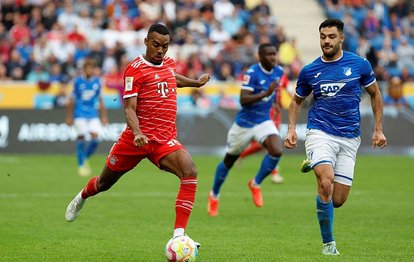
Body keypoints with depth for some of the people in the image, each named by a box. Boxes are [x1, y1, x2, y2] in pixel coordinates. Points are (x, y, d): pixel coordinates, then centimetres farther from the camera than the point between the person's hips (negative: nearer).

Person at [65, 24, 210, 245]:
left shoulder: (169, 63, 11)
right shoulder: (135, 69, -10)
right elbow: (129, 108, -17)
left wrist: (196, 83, 46)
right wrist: (137, 133, -33)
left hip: (165, 140, 4)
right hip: (137, 137, -4)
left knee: (190, 171, -25)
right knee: (105, 182, 14)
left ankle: (179, 235, -27)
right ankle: (81, 198, 52)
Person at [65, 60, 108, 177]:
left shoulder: (97, 82, 4)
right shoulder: (77, 81, -3)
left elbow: (100, 100, 11)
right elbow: (72, 100, 3)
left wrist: (104, 116, 10)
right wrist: (69, 116, 3)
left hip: (93, 114, 3)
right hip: (80, 114, -3)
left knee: (95, 138, -8)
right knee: (81, 137, -8)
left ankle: (85, 159, 16)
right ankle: (81, 165, 2)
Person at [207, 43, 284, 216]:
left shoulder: (278, 72, -2)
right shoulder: (252, 73, -21)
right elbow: (243, 100, -30)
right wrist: (265, 94, -38)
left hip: (264, 121, 4)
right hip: (245, 123, -4)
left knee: (277, 151, -24)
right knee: (228, 161, 12)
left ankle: (256, 184, -1)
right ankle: (214, 195, 37)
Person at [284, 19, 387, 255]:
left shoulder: (359, 64, 0)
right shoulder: (310, 71, 2)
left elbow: (375, 94, 13)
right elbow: (297, 100, 17)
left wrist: (378, 129, 8)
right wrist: (292, 129, 3)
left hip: (349, 138, 2)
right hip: (320, 133, -1)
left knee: (338, 200, 1)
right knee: (326, 183, -28)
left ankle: (315, 166, 35)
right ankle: (328, 242, -12)